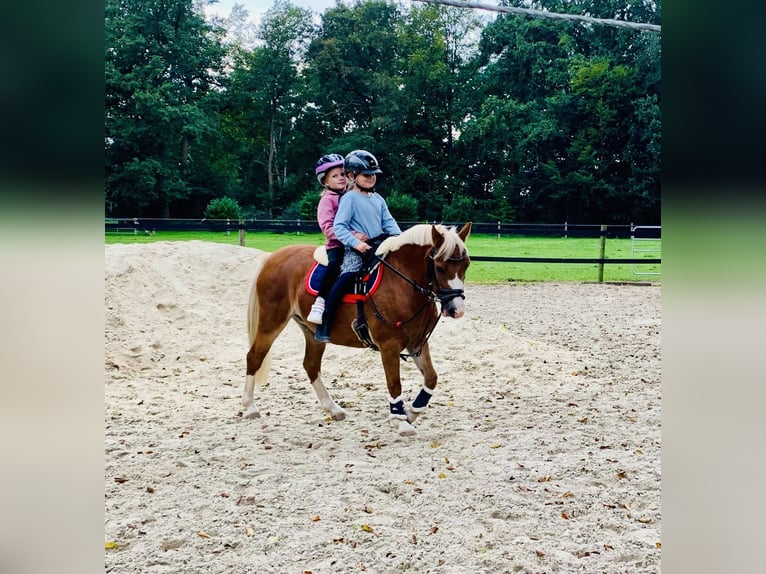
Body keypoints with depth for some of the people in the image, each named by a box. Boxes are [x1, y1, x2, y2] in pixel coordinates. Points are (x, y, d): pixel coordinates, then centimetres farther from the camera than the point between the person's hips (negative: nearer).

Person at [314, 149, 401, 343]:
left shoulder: (378, 199, 15)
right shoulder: (350, 198, -5)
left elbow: (388, 222, 15)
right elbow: (339, 226, -12)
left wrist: (399, 237, -4)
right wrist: (355, 242, -25)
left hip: (379, 246, 7)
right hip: (356, 249, -7)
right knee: (347, 276, -27)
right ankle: (324, 326, -24)